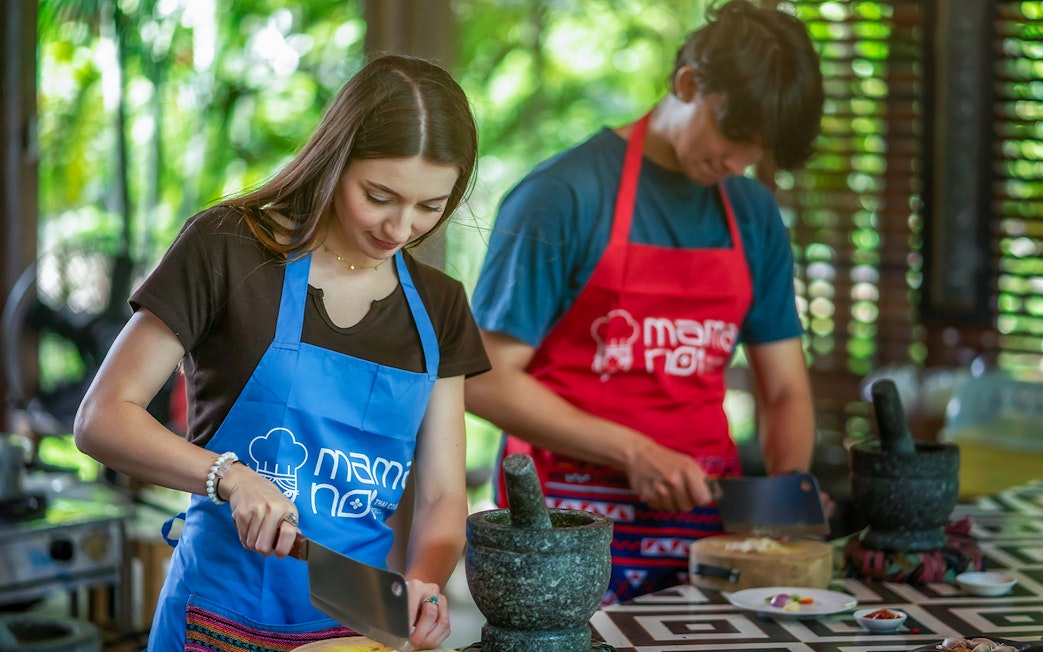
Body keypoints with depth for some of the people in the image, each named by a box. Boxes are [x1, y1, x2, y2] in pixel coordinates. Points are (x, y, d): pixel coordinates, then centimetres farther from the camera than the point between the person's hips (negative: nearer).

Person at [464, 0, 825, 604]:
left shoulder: (755, 217, 9)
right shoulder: (562, 196, -9)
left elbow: (785, 390, 15)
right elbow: (484, 380, -11)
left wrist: (790, 483, -5)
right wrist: (631, 453, -17)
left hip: (707, 517, 5)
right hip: (578, 527, -5)